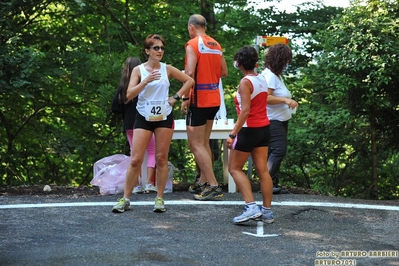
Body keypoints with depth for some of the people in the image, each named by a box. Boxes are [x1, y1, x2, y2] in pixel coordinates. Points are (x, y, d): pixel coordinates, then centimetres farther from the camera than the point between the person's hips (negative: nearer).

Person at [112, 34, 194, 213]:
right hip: (144, 118, -1)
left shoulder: (167, 69, 2)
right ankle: (125, 199, 3)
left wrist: (176, 97, 1)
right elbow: (129, 95, -11)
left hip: (164, 117, 1)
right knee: (135, 160, -5)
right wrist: (146, 81, -22)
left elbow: (190, 81, 10)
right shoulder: (138, 70, -1)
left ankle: (160, 198, 12)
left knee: (161, 159, 4)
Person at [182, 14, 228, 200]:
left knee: (196, 145, -4)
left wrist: (185, 98, -15)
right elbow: (224, 72, 16)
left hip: (199, 100, -8)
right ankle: (203, 182, 23)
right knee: (204, 143, 17)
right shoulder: (216, 45, 11)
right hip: (214, 99, 8)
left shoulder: (193, 44, -12)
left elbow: (189, 73, -21)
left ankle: (214, 186, -10)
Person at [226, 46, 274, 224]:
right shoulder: (262, 79, 6)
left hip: (249, 129, -7)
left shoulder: (245, 82, -15)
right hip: (264, 128, 8)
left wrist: (233, 133, -24)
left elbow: (245, 111, -23)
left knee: (234, 168, 3)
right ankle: (267, 211, 10)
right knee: (262, 169, 8)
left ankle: (251, 207, -8)